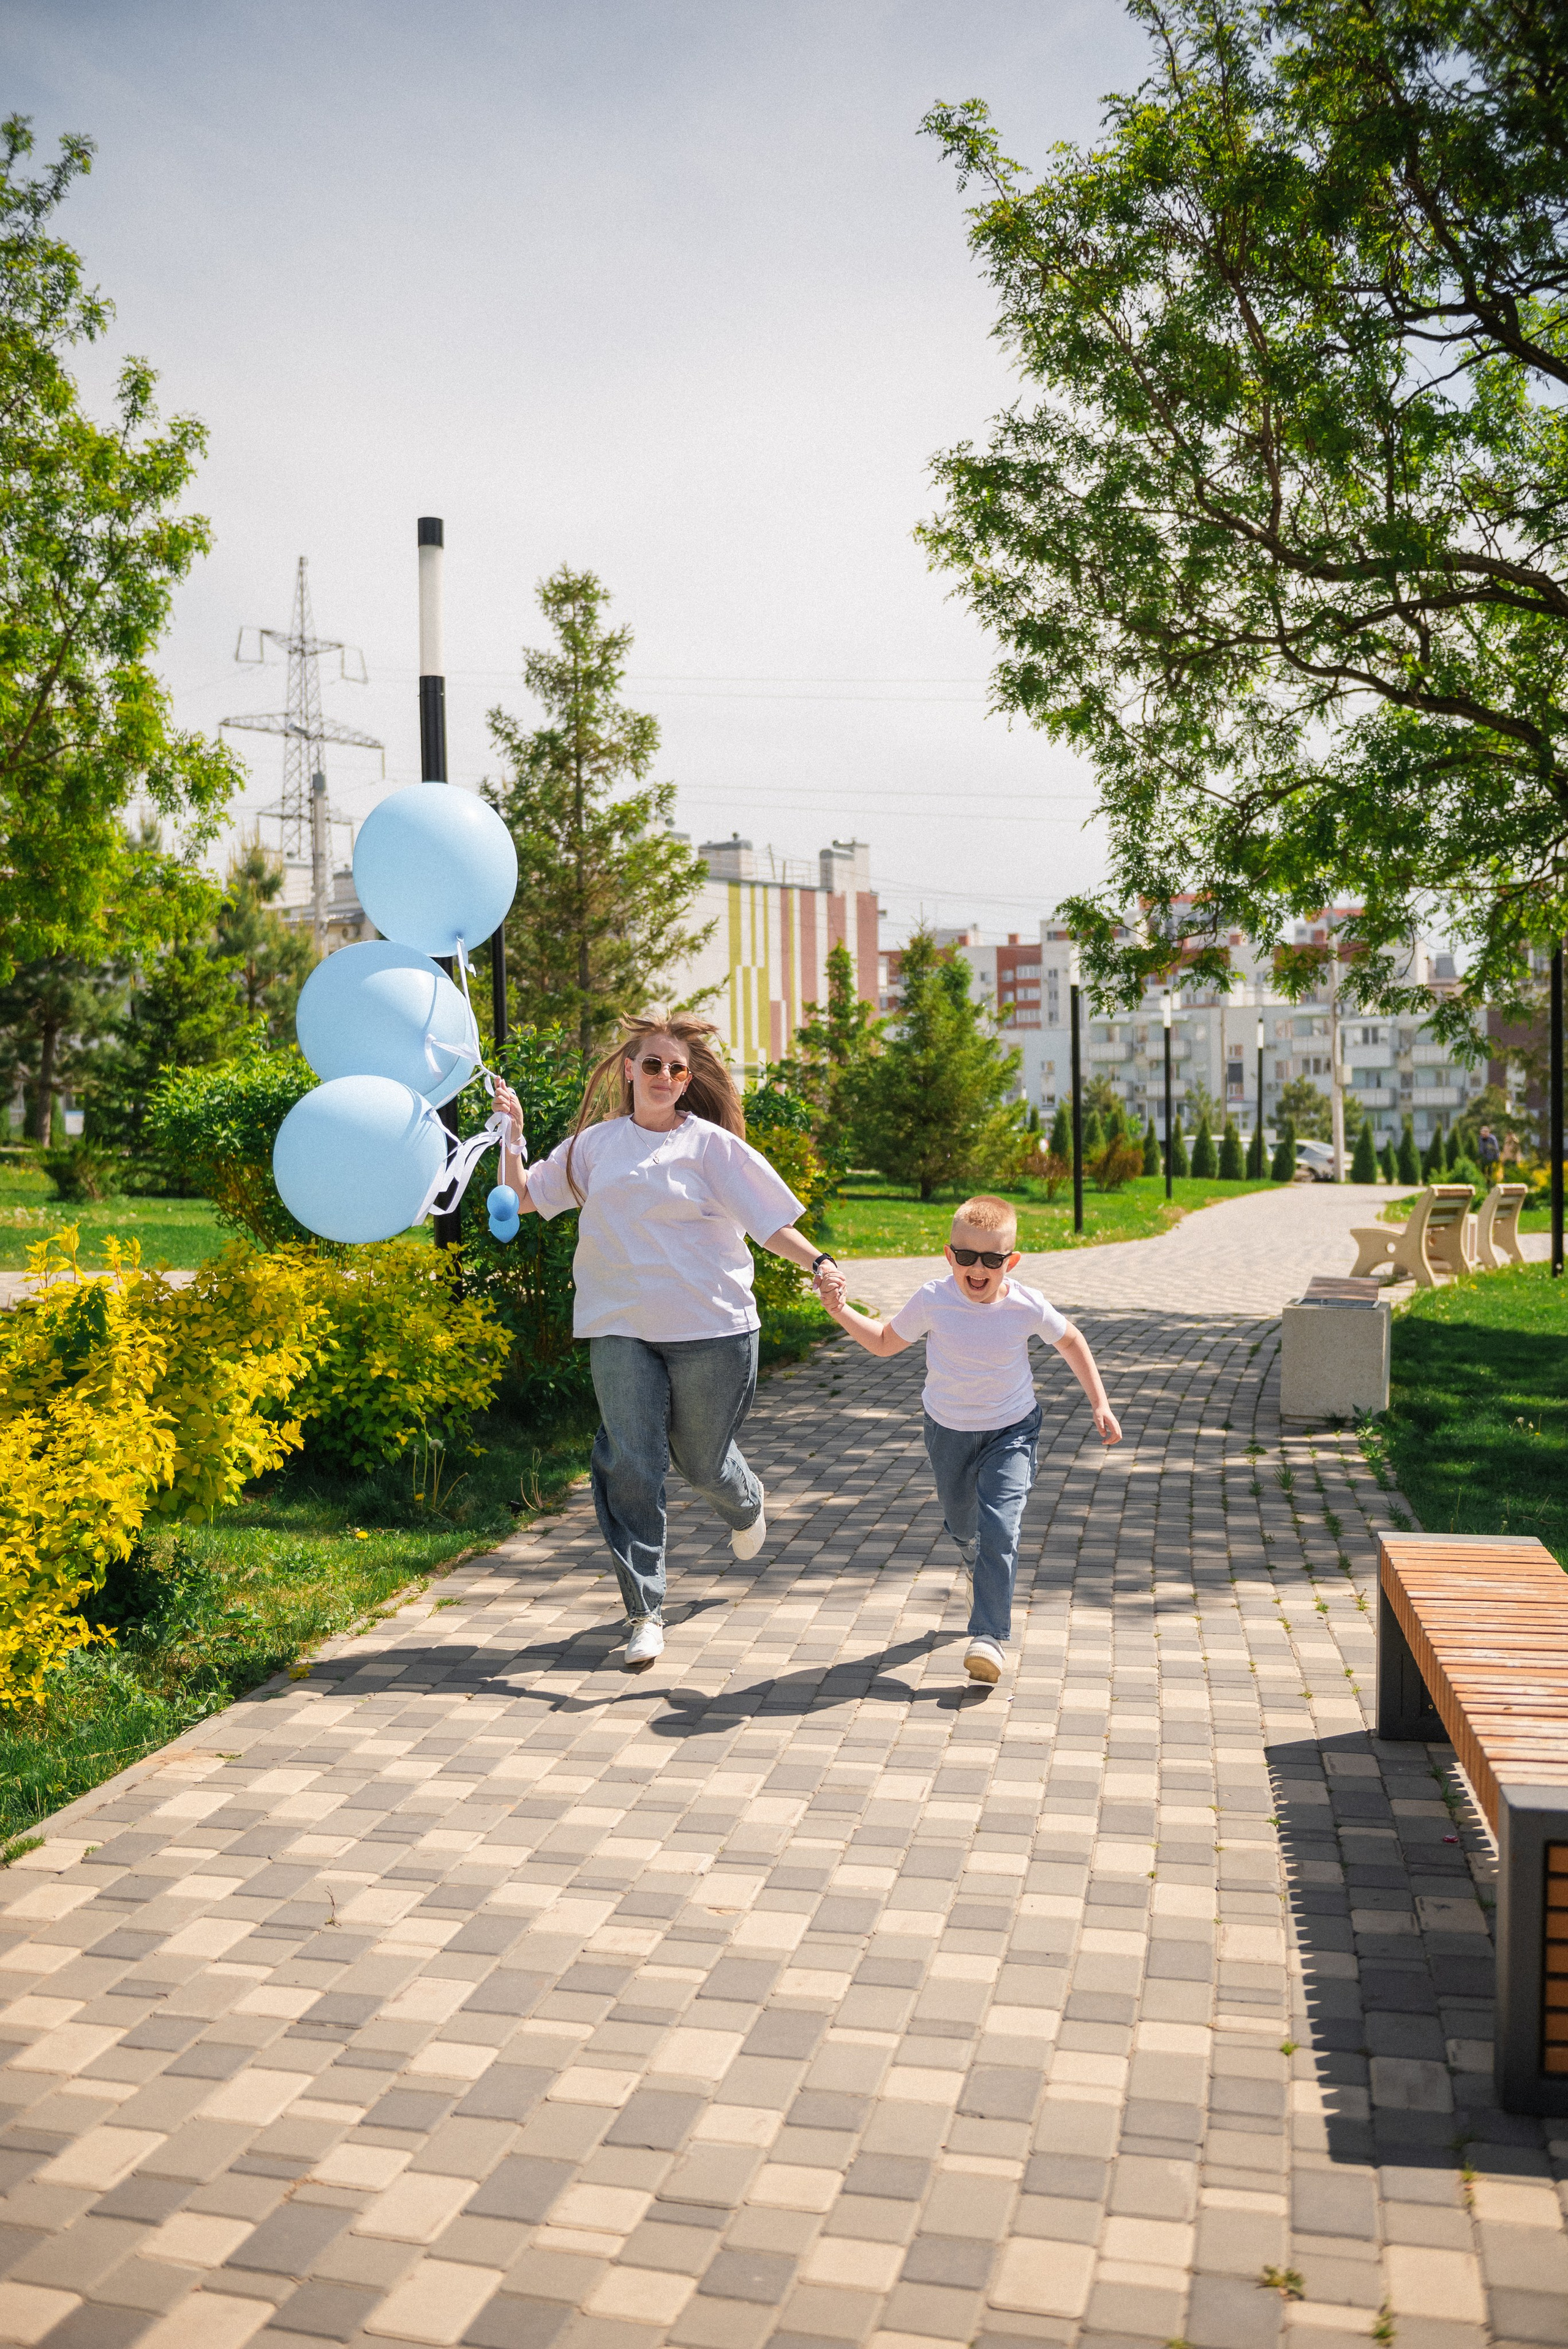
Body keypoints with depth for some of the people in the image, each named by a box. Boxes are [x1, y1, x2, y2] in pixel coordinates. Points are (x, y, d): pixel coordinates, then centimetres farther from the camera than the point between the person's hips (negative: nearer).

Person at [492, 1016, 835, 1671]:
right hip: (620, 1329, 2)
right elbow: (523, 1198, 14)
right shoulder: (595, 1143, 9)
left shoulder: (711, 1145, 0)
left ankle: (746, 1504, 47)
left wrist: (817, 1263, -17)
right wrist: (512, 1135, 1)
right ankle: (644, 1612, 3)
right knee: (630, 1468, -6)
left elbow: (769, 1221, -2)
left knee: (701, 1462, 9)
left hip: (710, 1328, -2)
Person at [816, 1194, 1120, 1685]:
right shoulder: (933, 1301, -20)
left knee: (999, 1527, -19)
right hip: (949, 1430, 2)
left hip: (1010, 1431, -2)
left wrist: (1099, 1402, -2)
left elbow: (1071, 1341, 0)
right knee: (962, 1528, 20)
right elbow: (885, 1341, -3)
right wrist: (841, 1310, -17)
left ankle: (989, 1636, -14)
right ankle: (983, 1578, 55)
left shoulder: (1027, 1307, -21)